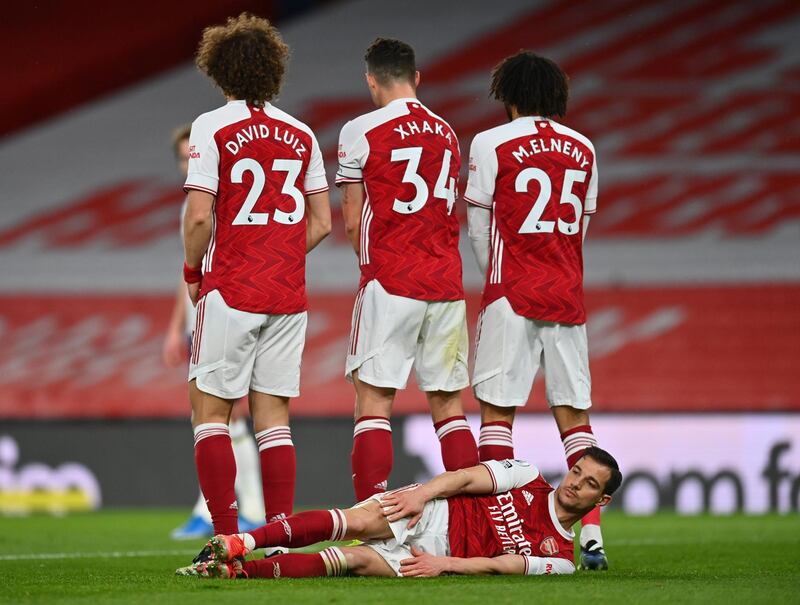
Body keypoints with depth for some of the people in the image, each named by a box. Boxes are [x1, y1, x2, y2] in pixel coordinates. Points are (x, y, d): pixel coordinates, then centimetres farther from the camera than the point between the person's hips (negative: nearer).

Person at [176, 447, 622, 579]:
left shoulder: (559, 558, 4)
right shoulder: (530, 479, 8)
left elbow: (497, 566, -6)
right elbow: (466, 478, 1)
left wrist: (444, 564, -17)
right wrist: (423, 492, -16)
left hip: (443, 555, -1)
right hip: (431, 511, 1)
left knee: (353, 561, -24)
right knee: (358, 522, -29)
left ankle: (237, 570, -31)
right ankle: (238, 544, -33)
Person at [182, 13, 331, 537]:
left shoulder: (212, 128, -7)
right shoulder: (301, 134, 8)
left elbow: (199, 216, -13)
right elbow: (321, 223, 10)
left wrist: (193, 272, 3)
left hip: (230, 292, -4)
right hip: (288, 295, 5)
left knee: (210, 411, 2)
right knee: (273, 417, 7)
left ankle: (227, 538, -7)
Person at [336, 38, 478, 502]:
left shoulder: (361, 132, -4)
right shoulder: (447, 133, 13)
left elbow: (353, 223, 0)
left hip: (389, 285, -5)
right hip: (446, 283, 5)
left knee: (374, 400, -4)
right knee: (448, 404, 9)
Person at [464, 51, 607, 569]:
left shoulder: (492, 144, -3)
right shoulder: (583, 149, 10)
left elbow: (479, 226, 4)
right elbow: (582, 226, 15)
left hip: (513, 295, -4)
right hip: (568, 295, 4)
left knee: (497, 410, -1)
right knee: (574, 415, 5)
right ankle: (592, 536, 0)